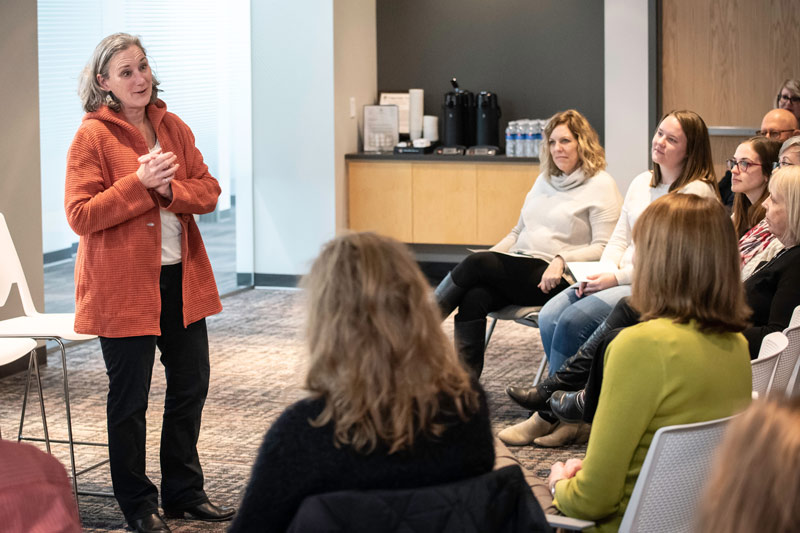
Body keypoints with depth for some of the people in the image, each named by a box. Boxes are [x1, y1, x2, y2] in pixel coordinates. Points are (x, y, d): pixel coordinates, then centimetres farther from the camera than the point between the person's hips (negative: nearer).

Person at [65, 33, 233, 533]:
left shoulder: (174, 128, 7)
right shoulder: (92, 137, -10)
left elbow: (209, 189, 5)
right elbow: (81, 215, -15)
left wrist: (171, 190, -15)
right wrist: (140, 184, -23)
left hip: (182, 278, 6)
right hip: (123, 285, -6)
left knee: (191, 385, 14)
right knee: (130, 399, 4)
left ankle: (184, 492, 30)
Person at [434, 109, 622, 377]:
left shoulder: (601, 185, 0)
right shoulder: (544, 180, 22)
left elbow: (603, 248, -7)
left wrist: (561, 260, -21)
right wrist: (489, 255, 8)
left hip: (553, 280, -6)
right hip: (519, 270, 6)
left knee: (475, 264, -24)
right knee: (473, 299, -26)